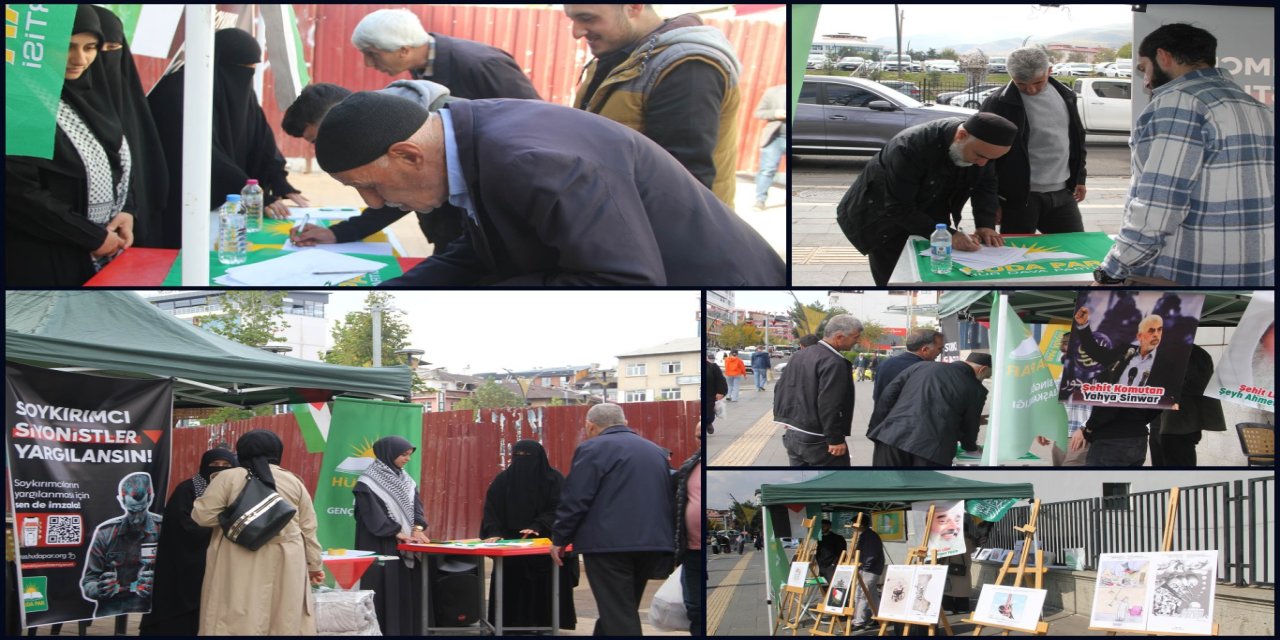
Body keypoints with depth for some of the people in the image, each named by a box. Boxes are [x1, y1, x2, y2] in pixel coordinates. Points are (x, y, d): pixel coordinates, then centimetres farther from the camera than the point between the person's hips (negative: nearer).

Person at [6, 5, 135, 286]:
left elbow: (120, 162, 19)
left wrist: (126, 211, 0)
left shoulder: (92, 93, 9)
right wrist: (93, 238, -14)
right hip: (43, 262, -7)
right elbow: (19, 192, -18)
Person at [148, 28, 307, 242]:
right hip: (179, 214, -7)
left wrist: (282, 187, -12)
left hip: (226, 209, 7)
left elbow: (263, 144, 4)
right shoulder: (179, 93, -20)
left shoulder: (239, 91, 6)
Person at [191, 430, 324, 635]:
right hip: (285, 563, 3)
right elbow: (308, 528, 11)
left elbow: (202, 516, -2)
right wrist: (314, 565, 19)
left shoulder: (228, 477, -1)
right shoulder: (293, 481, 8)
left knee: (236, 620, -2)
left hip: (240, 563, -3)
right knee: (286, 620, 7)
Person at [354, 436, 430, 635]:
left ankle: (407, 630, 7)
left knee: (408, 588, 4)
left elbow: (416, 505, 6)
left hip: (407, 545, 7)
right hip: (381, 546, -7)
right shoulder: (369, 482, -9)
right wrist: (397, 533, -20)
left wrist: (417, 529, -12)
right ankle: (384, 631, -4)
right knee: (385, 590, -7)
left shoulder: (406, 480, 14)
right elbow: (372, 512, -15)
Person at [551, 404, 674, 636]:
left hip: (609, 543, -7)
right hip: (653, 542, 7)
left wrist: (559, 539, 2)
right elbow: (670, 499, 23)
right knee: (624, 610, 17)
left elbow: (575, 500, -8)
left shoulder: (592, 449, -3)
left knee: (618, 617, -6)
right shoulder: (655, 451, 19)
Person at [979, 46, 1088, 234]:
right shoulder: (998, 104, -12)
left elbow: (1077, 138, 20)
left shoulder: (1065, 95, 6)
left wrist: (1079, 178, 19)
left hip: (1062, 194, 5)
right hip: (1020, 197, -5)